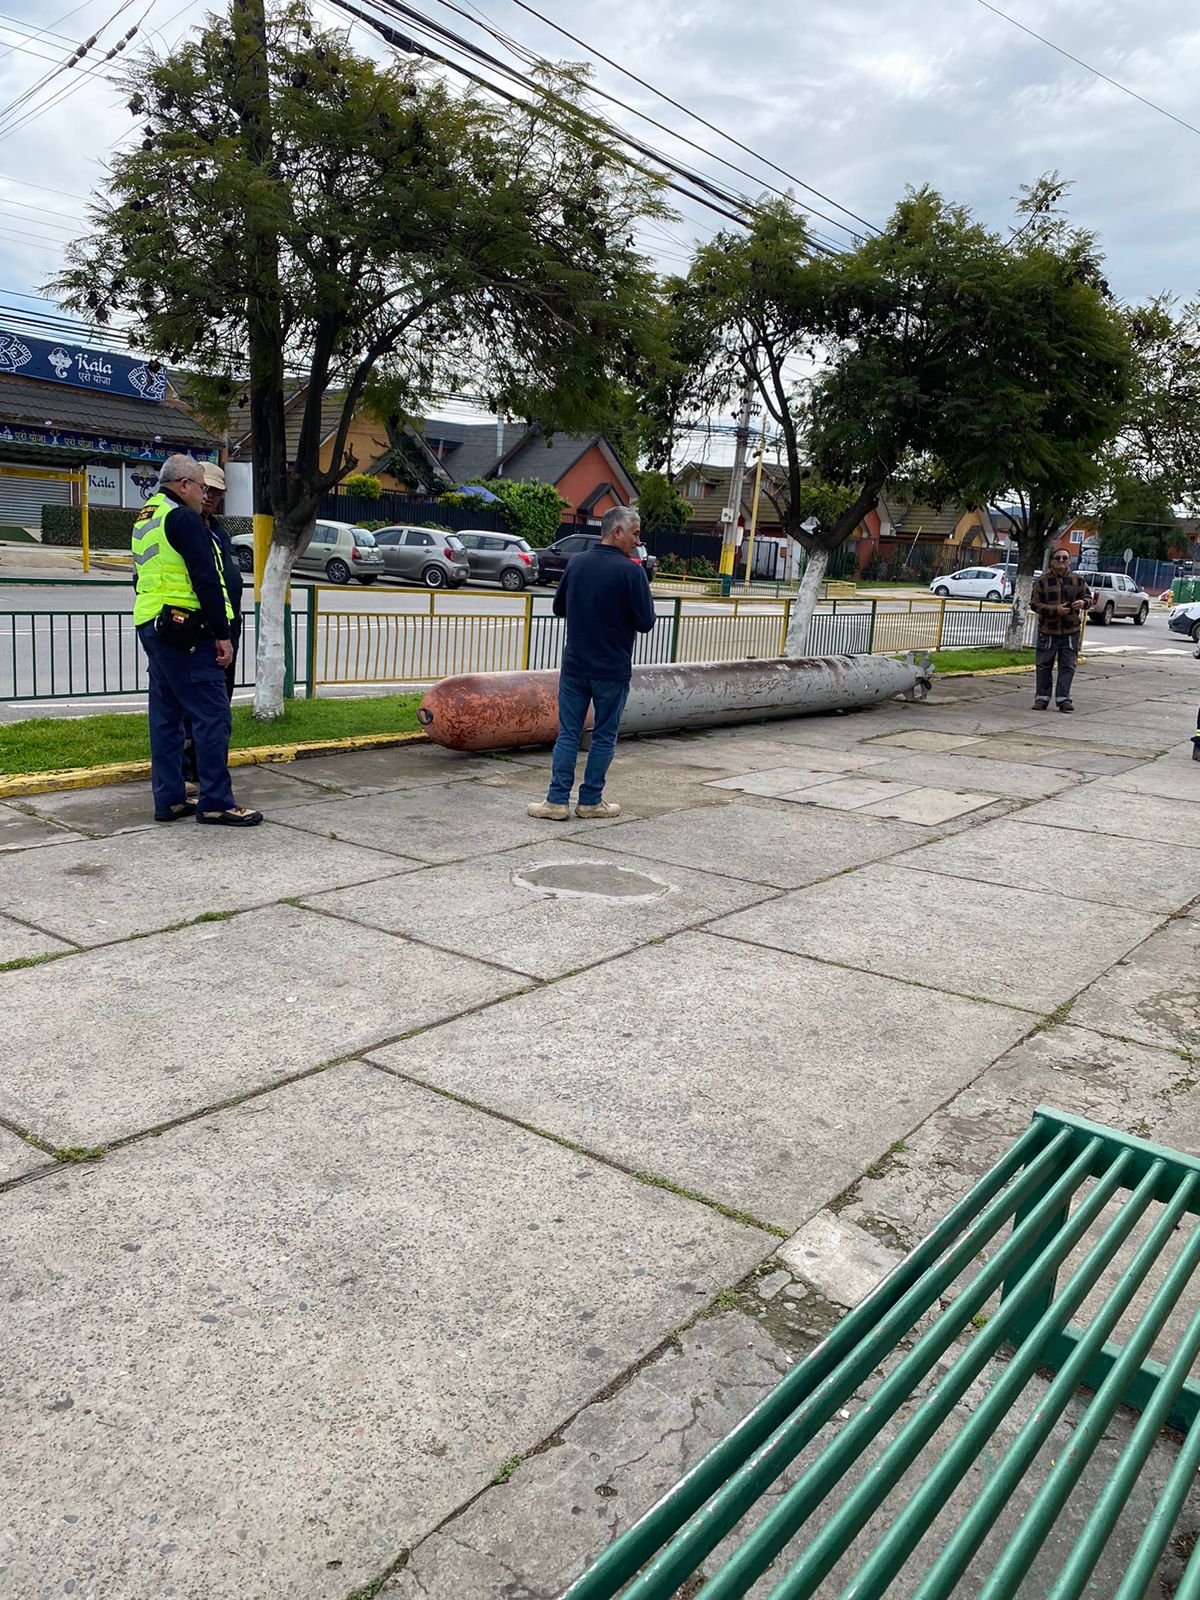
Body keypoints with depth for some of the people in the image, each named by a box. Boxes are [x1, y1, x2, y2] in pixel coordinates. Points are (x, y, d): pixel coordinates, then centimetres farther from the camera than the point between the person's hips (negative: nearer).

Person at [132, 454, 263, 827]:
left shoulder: (145, 520, 20)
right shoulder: (183, 518, -10)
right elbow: (206, 580, -17)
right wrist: (223, 635, -15)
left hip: (150, 625, 10)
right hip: (185, 630, -10)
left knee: (166, 716, 11)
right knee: (212, 715, -8)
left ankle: (169, 799, 15)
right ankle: (216, 802, -7)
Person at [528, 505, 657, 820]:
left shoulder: (576, 563, 4)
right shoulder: (631, 571, -13)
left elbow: (559, 608, 14)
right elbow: (645, 623, -10)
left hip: (574, 666, 4)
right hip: (612, 670, -4)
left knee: (567, 734, 8)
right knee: (604, 737, 8)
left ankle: (557, 800, 6)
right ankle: (590, 800, 14)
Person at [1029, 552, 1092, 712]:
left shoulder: (1077, 580, 6)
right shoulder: (1042, 581, -2)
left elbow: (1088, 596, 15)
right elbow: (1034, 604, -5)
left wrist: (1083, 602, -10)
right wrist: (1055, 610, -18)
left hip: (1071, 631, 2)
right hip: (1047, 630, -2)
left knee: (1067, 666, 2)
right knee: (1044, 665, 5)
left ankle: (1063, 698, 7)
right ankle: (1042, 698, 13)